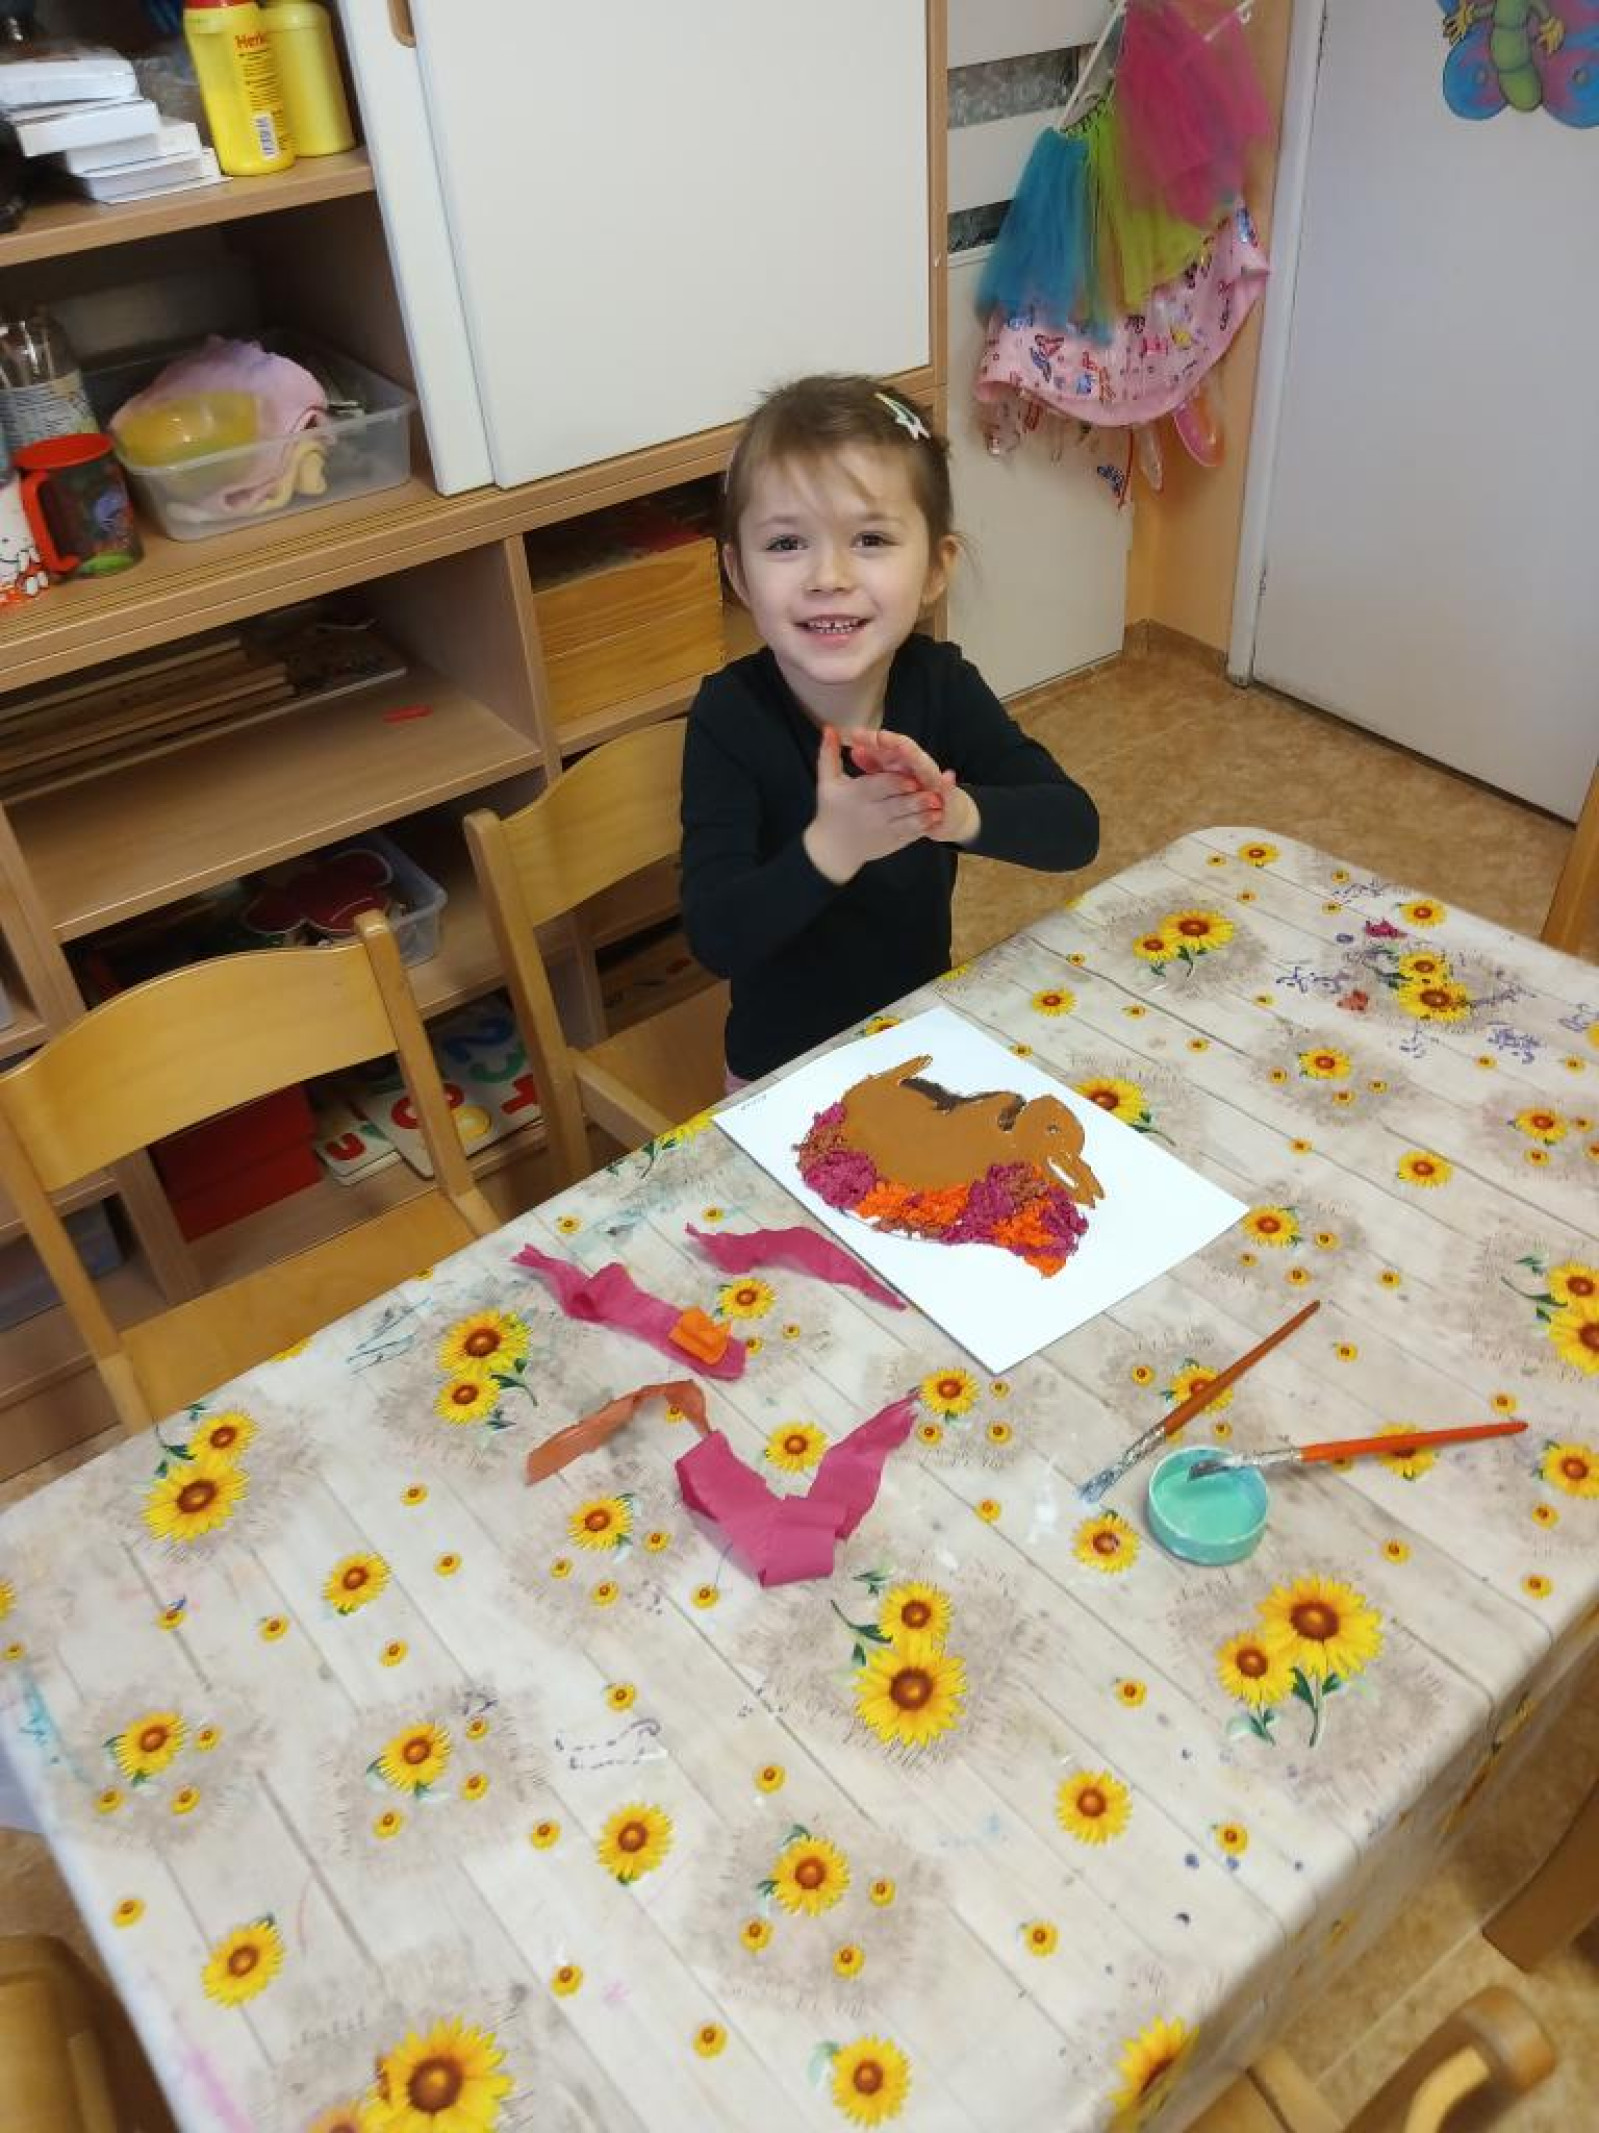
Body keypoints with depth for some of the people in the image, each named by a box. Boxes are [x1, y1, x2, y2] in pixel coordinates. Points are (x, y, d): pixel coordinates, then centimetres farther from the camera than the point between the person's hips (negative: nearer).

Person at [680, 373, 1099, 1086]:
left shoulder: (941, 683, -12)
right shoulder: (730, 715, -21)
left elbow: (1075, 829, -18)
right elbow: (713, 939, -27)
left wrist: (959, 813, -37)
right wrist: (831, 847, -43)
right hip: (786, 1066, -2)